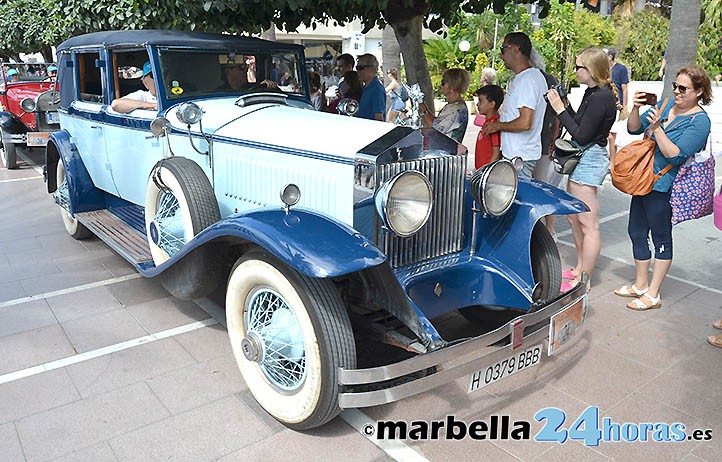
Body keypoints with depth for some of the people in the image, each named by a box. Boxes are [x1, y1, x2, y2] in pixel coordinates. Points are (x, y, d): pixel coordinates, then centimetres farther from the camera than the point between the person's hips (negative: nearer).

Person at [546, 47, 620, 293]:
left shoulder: (600, 98, -19)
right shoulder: (593, 93, 11)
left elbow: (581, 136, -21)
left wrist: (560, 109, -16)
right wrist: (562, 105, 4)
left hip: (589, 160, -11)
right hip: (582, 160, 11)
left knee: (588, 224, -3)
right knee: (574, 217, 19)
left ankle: (584, 281, 7)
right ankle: (580, 268, 34)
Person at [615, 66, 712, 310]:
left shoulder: (699, 121, -12)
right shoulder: (666, 105, 8)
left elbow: (676, 155, -21)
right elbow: (634, 129, 8)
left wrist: (657, 128, -29)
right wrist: (636, 108, -9)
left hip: (664, 187, -7)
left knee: (661, 237, 4)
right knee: (636, 232, 14)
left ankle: (653, 294, 14)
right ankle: (640, 285, 29)